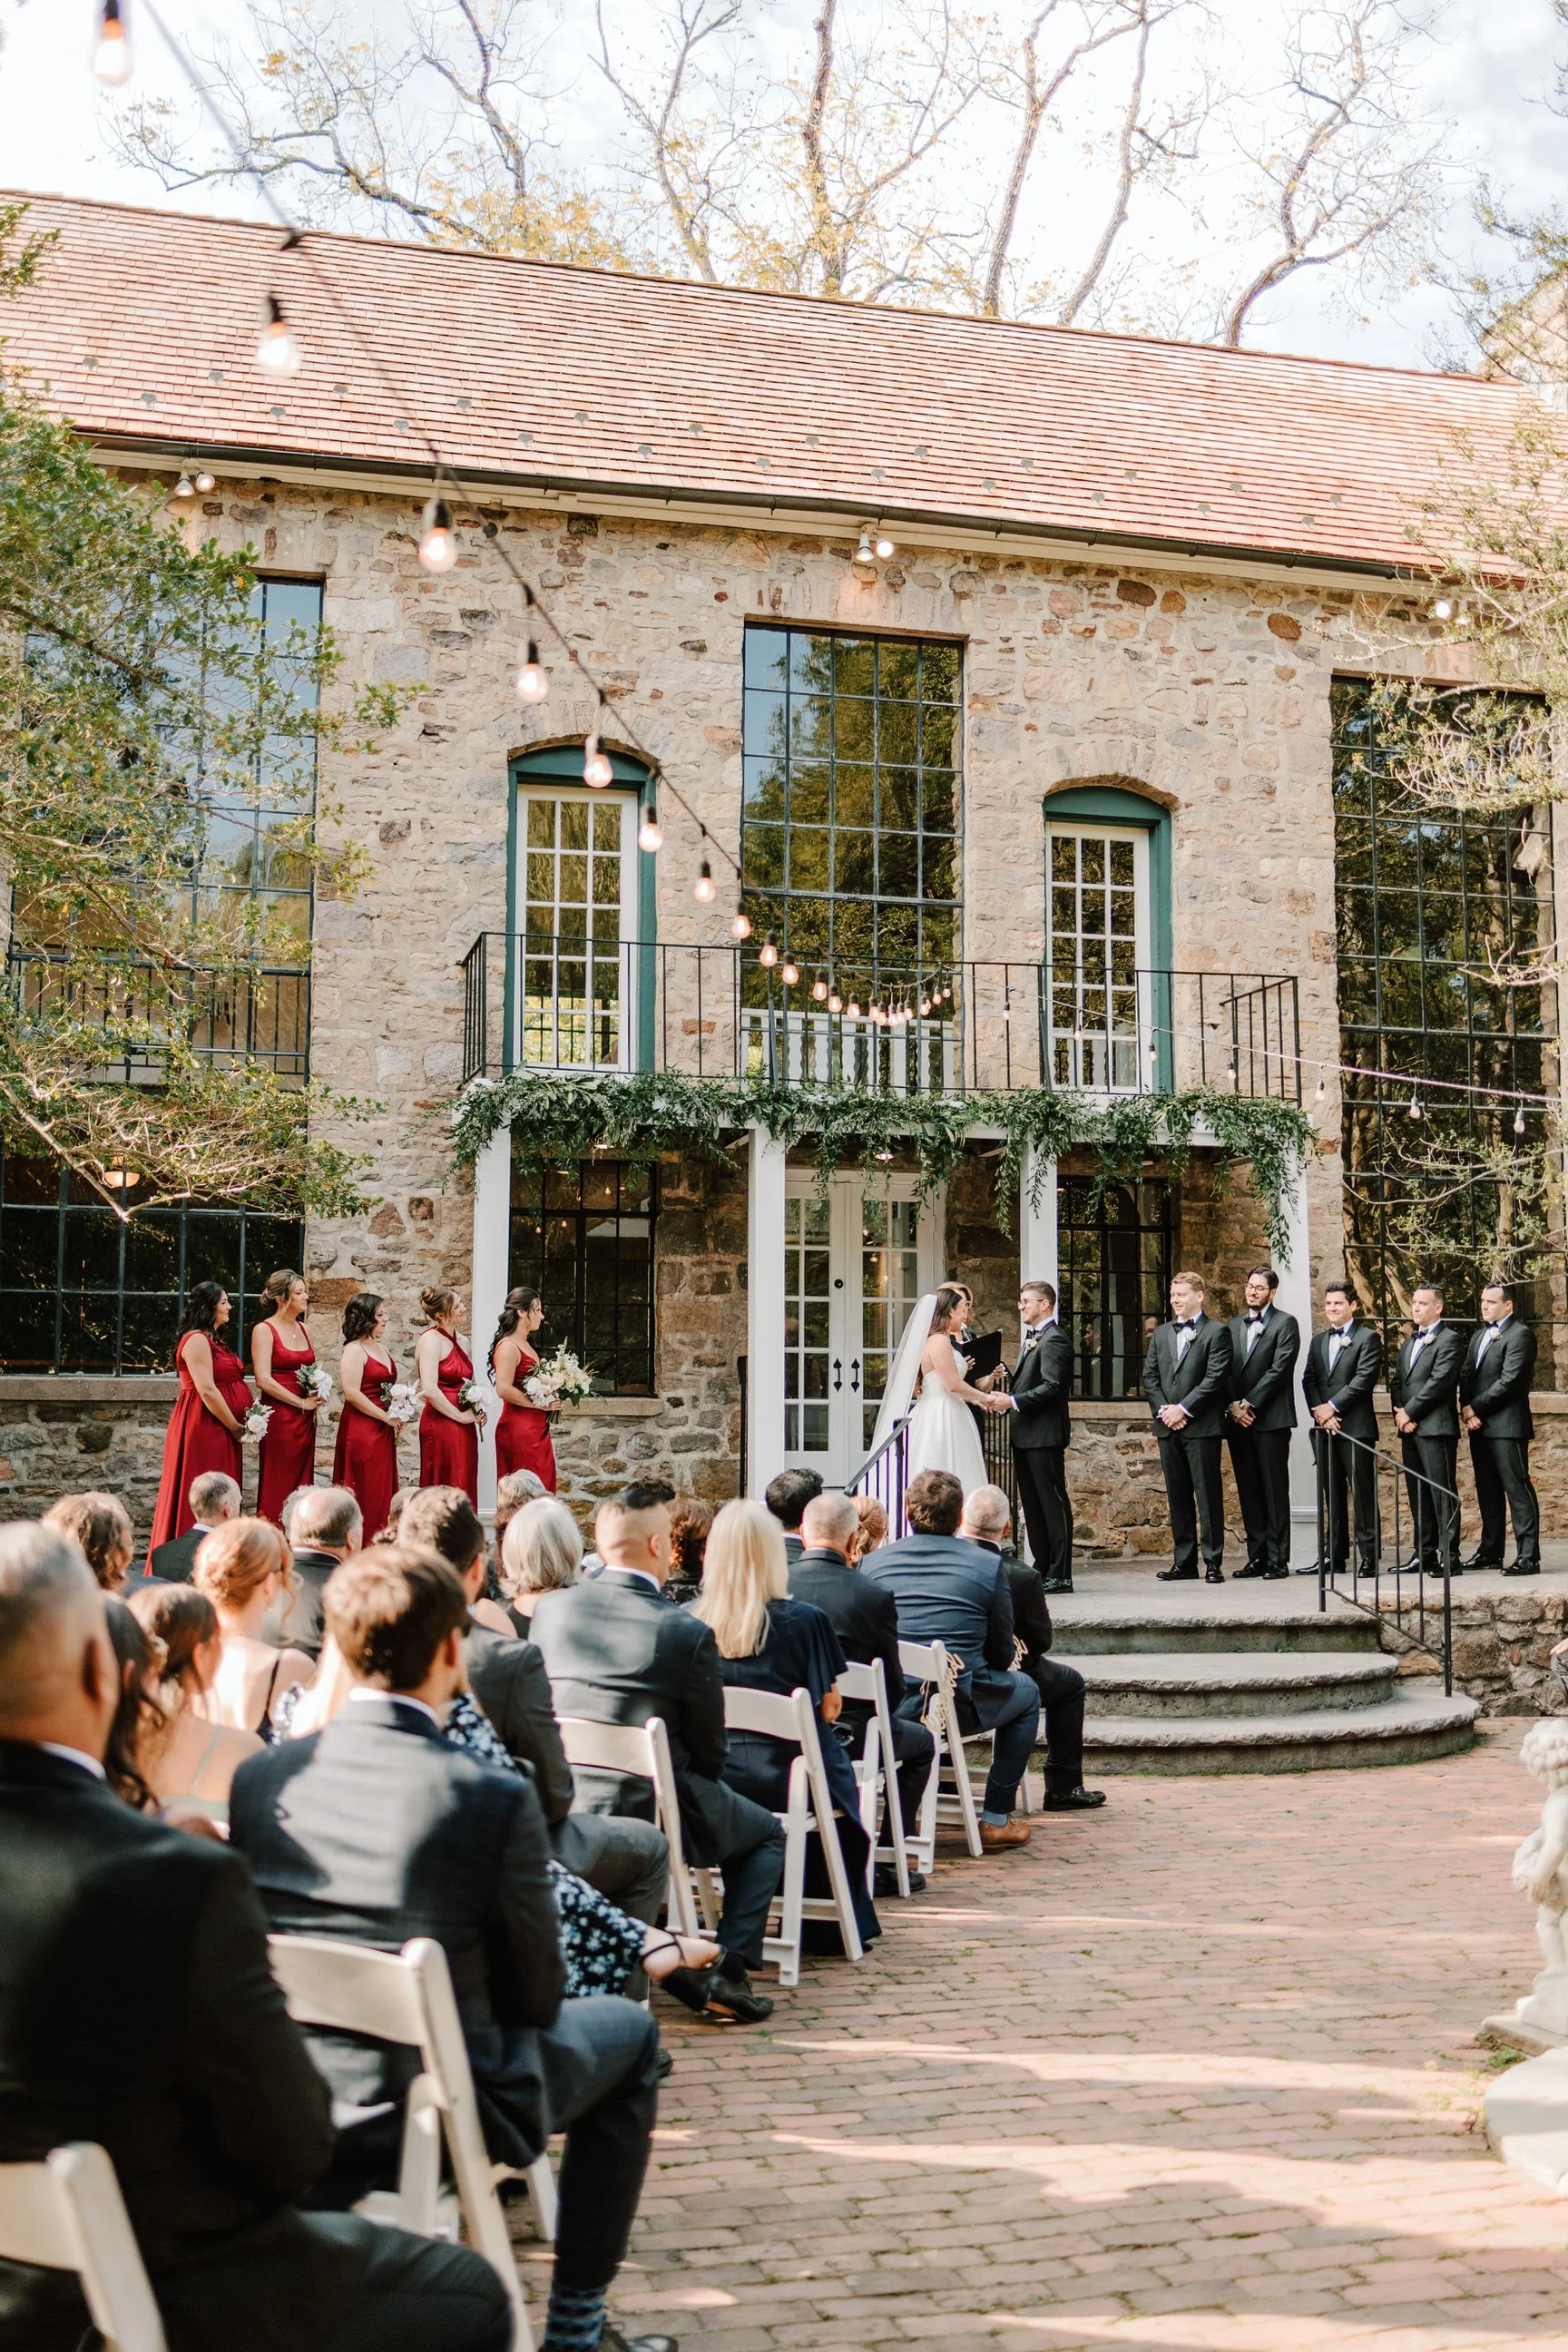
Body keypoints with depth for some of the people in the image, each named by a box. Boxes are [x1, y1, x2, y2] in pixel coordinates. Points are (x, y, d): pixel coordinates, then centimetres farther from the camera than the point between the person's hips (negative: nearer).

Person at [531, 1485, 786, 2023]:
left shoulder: (549, 1609, -3)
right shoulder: (687, 1632, -16)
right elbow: (709, 1753, -7)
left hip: (560, 1812, 6)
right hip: (650, 1812, -5)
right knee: (766, 1834, 22)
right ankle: (728, 1967, 7)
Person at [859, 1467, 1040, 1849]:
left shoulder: (873, 1563, 2)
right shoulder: (987, 1566, -4)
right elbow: (1001, 1655, 2)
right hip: (958, 1705, -4)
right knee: (1026, 1692, 28)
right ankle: (996, 1820, 25)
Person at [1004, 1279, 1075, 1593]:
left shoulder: (1054, 1339, -12)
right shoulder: (1033, 1338, 19)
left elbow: (1052, 1387, -21)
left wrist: (1014, 1402, -21)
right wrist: (1009, 1399, 8)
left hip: (1045, 1434, -10)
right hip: (1025, 1435, 10)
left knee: (1053, 1502, -6)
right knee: (1032, 1505, 13)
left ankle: (1060, 1575, -4)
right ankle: (1042, 1569, 19)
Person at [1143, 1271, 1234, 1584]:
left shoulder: (1216, 1332, -1)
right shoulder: (1161, 1334, 17)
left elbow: (1215, 1378, -10)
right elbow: (1149, 1376, 12)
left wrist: (1183, 1409, -14)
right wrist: (1163, 1410, -3)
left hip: (1201, 1426, -6)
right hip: (1168, 1426, 6)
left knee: (1208, 1495, -3)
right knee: (1177, 1496, 8)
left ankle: (1213, 1561, 0)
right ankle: (1184, 1562, 13)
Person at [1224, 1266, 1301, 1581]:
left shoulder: (1285, 1323, 0)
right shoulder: (1233, 1326, 18)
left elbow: (1279, 1369, -10)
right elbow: (1225, 1370, 12)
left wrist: (1250, 1404, -13)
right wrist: (1232, 1406, -4)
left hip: (1270, 1417, -6)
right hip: (1238, 1419, 6)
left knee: (1274, 1490, -4)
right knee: (1248, 1490, 6)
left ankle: (1278, 1559, -2)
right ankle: (1257, 1557, 10)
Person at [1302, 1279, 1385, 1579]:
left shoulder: (1368, 1338, 0)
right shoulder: (1318, 1341, 19)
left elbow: (1365, 1379, -11)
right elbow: (1308, 1381, 11)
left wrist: (1332, 1407, -12)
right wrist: (1319, 1412, -6)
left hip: (1356, 1426, -6)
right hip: (1324, 1428, 6)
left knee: (1363, 1493, -5)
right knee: (1333, 1495, 8)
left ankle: (1369, 1556, -3)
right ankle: (1335, 1556, 12)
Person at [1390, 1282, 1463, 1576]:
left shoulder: (1449, 1340, -4)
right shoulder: (1409, 1343, 22)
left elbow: (1439, 1381, -14)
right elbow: (1396, 1381, 17)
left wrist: (1409, 1412, -12)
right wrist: (1399, 1414, 0)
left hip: (1436, 1427, -8)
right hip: (1410, 1429, 8)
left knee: (1442, 1494, -8)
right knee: (1417, 1494, 9)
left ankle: (1450, 1558, -8)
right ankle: (1425, 1555, 14)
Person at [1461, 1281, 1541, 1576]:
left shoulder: (1520, 1334, -7)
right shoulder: (1478, 1336, 20)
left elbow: (1509, 1380, -16)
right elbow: (1466, 1375, 14)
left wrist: (1476, 1408, -13)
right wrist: (1466, 1409, -3)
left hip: (1507, 1425, -8)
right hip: (1479, 1426, 8)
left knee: (1518, 1490, -9)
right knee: (1488, 1492, 13)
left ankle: (1528, 1557, -11)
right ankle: (1490, 1552, 20)